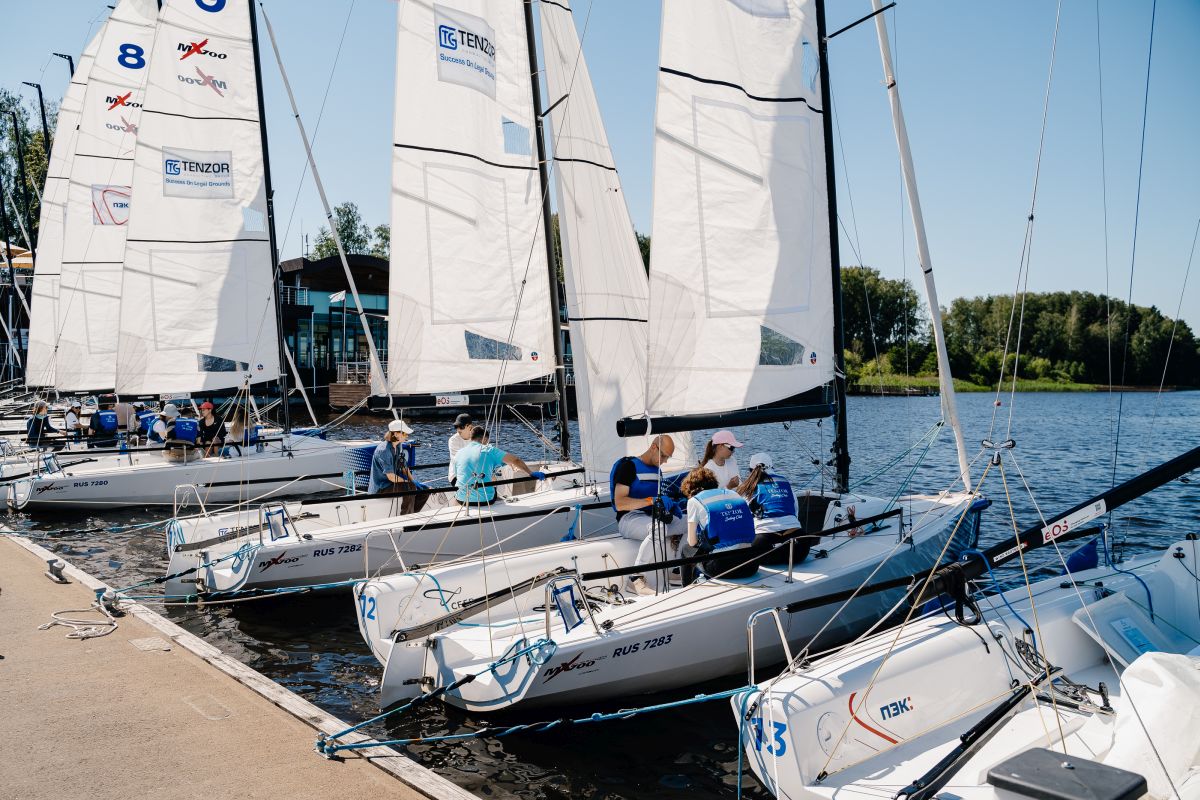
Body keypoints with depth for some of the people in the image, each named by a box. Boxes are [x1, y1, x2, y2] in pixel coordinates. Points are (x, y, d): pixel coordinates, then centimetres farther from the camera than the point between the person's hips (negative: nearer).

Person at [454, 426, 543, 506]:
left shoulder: (459, 453, 7)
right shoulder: (489, 450, -3)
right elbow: (515, 460, -9)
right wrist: (531, 473, -2)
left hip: (462, 500, 3)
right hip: (484, 500, -3)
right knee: (495, 488, 29)